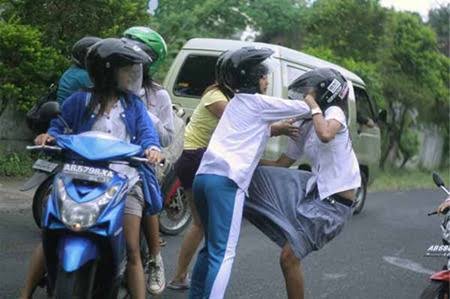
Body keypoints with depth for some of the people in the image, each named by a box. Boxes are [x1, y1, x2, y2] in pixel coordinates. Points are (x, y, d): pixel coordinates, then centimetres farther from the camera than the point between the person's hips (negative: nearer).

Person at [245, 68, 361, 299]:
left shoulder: (334, 112, -8)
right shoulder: (304, 129, 13)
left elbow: (325, 135, -33)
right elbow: (281, 164, 16)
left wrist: (314, 106, -17)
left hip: (334, 202, -8)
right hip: (315, 190, 8)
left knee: (289, 257, -8)